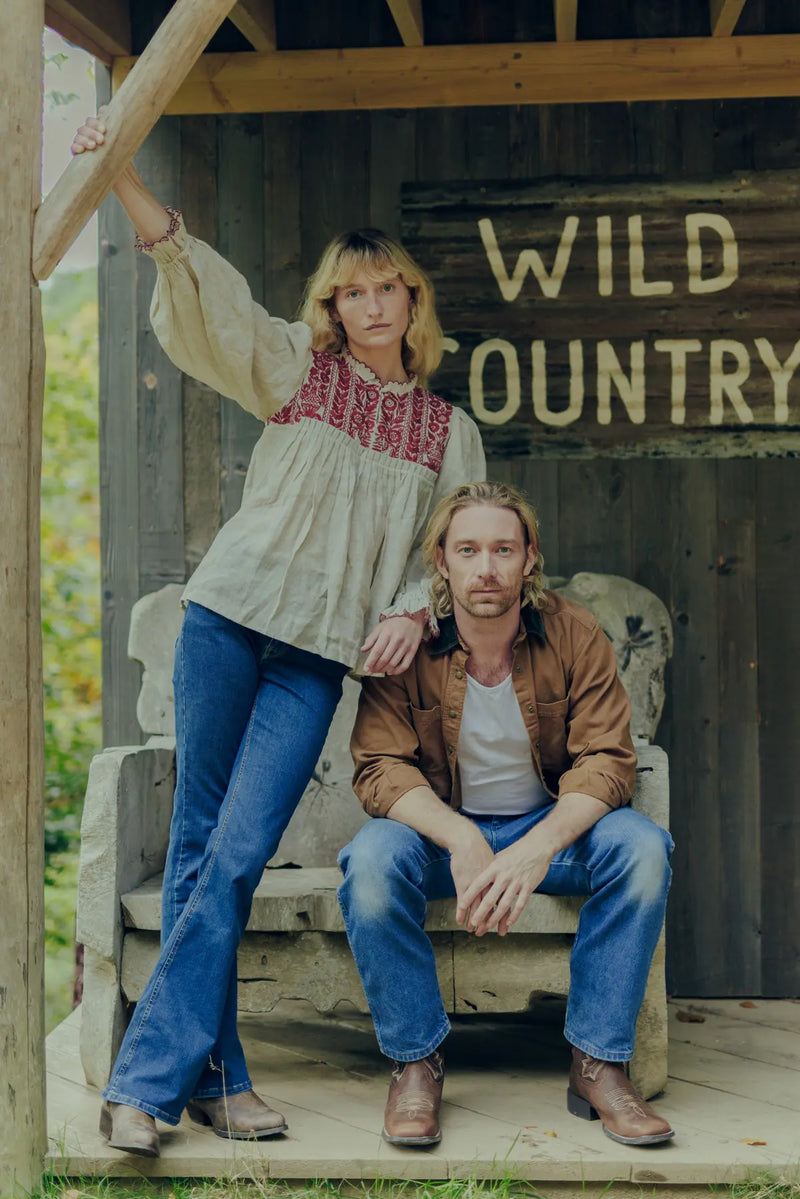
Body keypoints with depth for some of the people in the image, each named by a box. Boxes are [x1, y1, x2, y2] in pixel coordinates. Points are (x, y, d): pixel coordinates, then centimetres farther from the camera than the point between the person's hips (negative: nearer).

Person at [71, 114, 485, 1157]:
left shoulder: (450, 431, 15)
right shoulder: (295, 368, 8)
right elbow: (204, 294, -4)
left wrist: (413, 607, -5)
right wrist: (128, 184, -18)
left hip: (321, 656, 1)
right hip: (231, 614, 0)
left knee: (238, 854, -8)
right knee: (200, 843, -1)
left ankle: (151, 1077, -3)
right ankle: (214, 1073, 6)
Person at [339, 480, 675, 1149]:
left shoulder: (575, 636, -10)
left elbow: (605, 760, -15)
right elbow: (382, 767, -18)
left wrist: (538, 847, -34)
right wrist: (461, 841, -37)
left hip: (549, 825, 1)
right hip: (440, 827, -1)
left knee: (639, 846, -29)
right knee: (372, 859, -33)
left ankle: (598, 1063, -18)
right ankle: (415, 1062, -15)